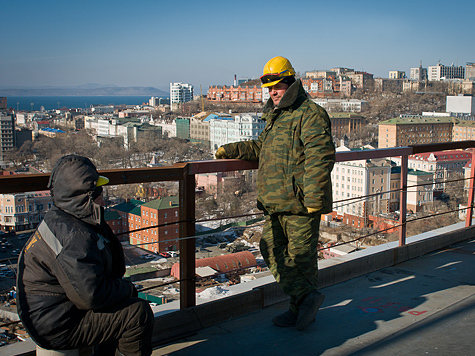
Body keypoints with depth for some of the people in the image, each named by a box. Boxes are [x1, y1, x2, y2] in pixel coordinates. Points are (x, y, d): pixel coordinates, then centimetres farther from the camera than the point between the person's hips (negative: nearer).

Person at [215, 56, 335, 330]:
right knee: (272, 249, 8)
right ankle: (306, 298, 11)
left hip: (300, 203, -10)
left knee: (300, 255, -1)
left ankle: (302, 307, 13)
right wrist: (231, 150, 23)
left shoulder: (310, 114, -10)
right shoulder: (275, 117, 21)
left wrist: (314, 198, -23)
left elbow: (320, 157, -18)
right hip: (276, 204, 10)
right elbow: (260, 148, 34)